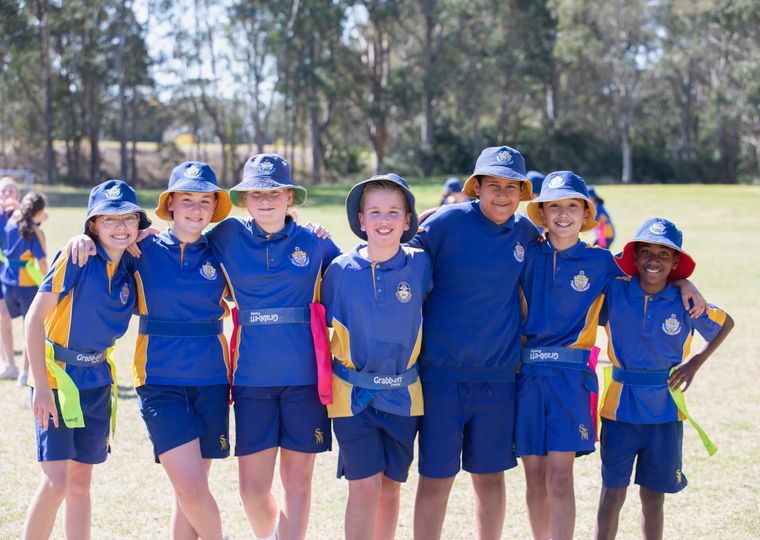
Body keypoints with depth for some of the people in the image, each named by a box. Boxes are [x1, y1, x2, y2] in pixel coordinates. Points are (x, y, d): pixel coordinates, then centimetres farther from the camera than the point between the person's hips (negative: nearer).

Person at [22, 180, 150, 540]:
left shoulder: (131, 275, 3)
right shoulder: (76, 258, -13)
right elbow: (35, 318, -14)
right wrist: (41, 386, -19)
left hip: (97, 384, 5)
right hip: (56, 379, -5)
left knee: (80, 483, 11)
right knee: (57, 482, -11)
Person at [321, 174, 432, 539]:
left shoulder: (420, 265, -4)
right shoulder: (341, 269, -7)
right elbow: (323, 327, 6)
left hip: (403, 395, 2)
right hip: (353, 394, -2)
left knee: (390, 486, 11)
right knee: (364, 486, -6)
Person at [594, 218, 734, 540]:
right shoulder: (614, 292, -7)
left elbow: (726, 323, 11)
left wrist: (696, 362, 3)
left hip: (664, 408, 1)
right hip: (620, 405, 0)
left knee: (653, 495, 9)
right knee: (612, 492, 2)